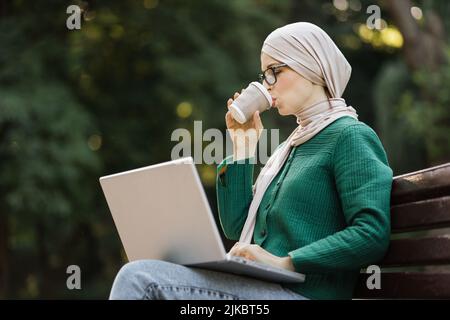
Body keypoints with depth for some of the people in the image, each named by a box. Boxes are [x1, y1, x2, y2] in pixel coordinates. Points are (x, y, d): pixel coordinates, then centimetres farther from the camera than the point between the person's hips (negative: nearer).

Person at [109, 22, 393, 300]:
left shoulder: (351, 136, -2)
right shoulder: (292, 146, 24)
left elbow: (373, 236, -15)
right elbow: (237, 227, 19)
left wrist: (285, 263, -19)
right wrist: (243, 147, 13)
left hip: (302, 292, -8)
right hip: (260, 289, 8)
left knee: (139, 278, -21)